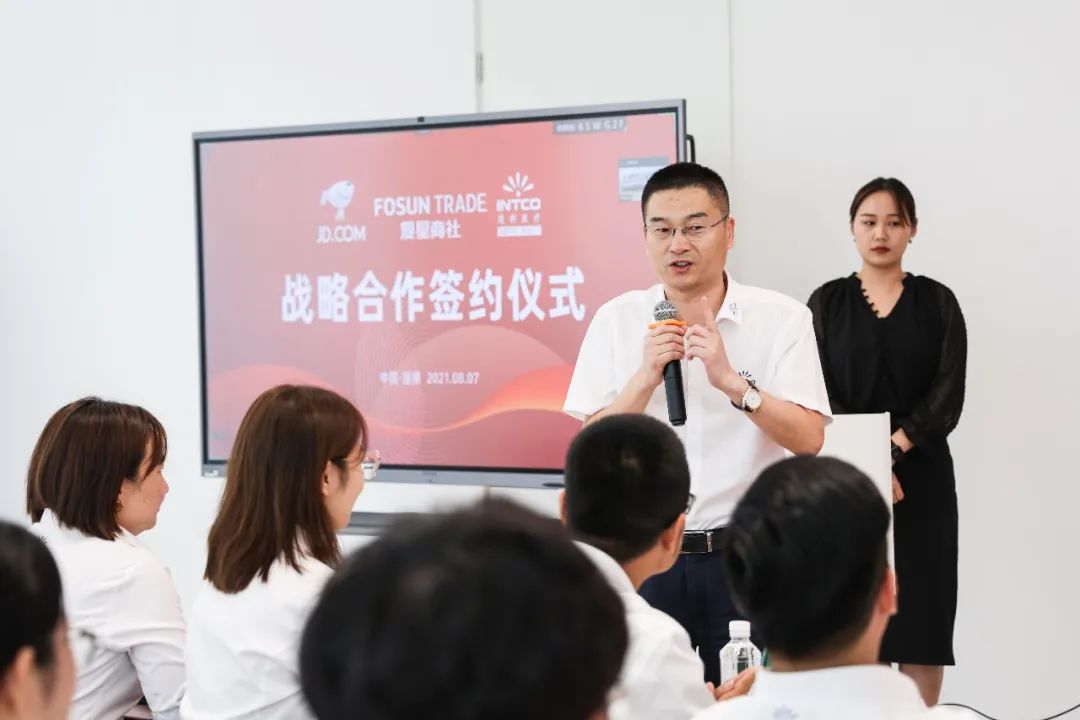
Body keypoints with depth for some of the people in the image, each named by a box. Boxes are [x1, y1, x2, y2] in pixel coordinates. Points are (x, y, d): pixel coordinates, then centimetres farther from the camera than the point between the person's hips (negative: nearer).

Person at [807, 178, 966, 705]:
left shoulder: (938, 302, 5)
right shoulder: (827, 303, 5)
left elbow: (948, 394, -4)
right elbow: (817, 397, -3)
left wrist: (890, 450, -17)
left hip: (920, 477, 0)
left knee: (920, 608, 0)